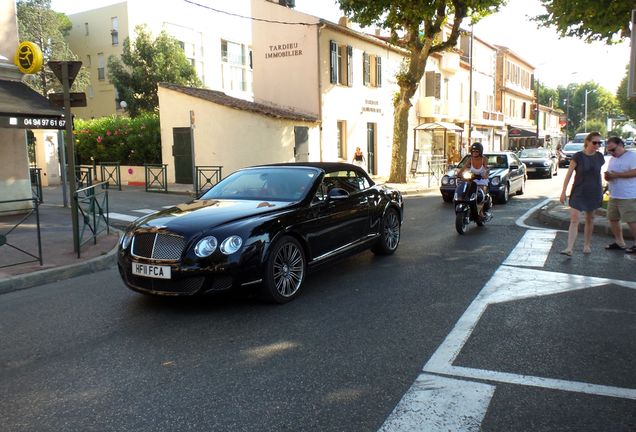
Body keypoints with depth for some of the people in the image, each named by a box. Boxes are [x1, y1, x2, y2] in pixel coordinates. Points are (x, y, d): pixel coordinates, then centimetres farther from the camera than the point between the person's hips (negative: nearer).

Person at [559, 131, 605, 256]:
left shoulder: (599, 157, 4)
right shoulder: (578, 156, -8)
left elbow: (599, 174, 14)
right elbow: (569, 174, -8)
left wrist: (601, 192, 16)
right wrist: (563, 192, -12)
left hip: (593, 193, 4)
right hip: (578, 193, -4)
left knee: (590, 219, 12)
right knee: (574, 219, -11)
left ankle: (586, 245, 27)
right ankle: (569, 248, -15)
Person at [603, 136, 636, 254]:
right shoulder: (612, 159, 17)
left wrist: (615, 175, -20)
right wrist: (607, 176, -2)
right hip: (614, 196, 9)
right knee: (613, 219, 12)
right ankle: (619, 243, 23)